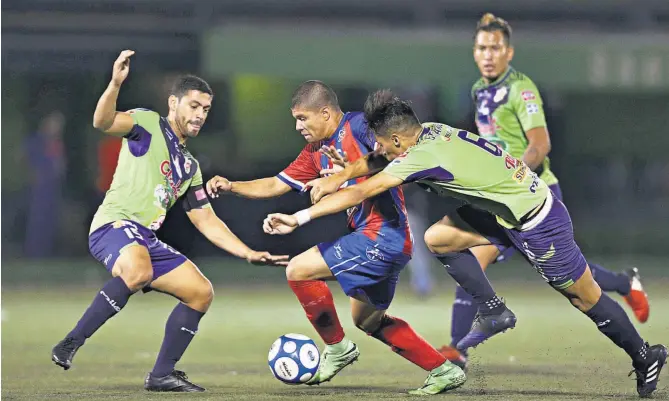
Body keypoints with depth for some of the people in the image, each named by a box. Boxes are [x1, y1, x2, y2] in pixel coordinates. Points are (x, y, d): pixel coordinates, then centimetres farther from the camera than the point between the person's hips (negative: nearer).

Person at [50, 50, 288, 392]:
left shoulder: (189, 166, 24)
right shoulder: (148, 124, 1)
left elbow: (207, 223, 27)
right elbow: (102, 121, -19)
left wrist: (249, 255, 19)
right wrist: (115, 84, -38)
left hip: (147, 240, 9)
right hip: (114, 226, -9)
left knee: (201, 292, 5)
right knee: (138, 272, -38)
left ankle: (162, 374, 7)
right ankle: (70, 344, -31)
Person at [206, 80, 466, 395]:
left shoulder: (358, 126, -11)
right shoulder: (316, 151, 16)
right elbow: (275, 186, 19)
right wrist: (231, 186, 5)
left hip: (384, 234, -11)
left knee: (299, 271, -12)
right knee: (367, 318, 23)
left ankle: (337, 348, 4)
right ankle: (444, 371, 25)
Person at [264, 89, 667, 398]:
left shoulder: (424, 156, -27)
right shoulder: (429, 131, -3)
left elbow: (361, 193, -28)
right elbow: (377, 163, 11)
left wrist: (299, 218, -26)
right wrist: (339, 176, -6)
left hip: (538, 224, -8)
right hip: (509, 211, 8)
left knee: (584, 297, 4)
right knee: (438, 240, 7)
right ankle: (493, 310, 19)